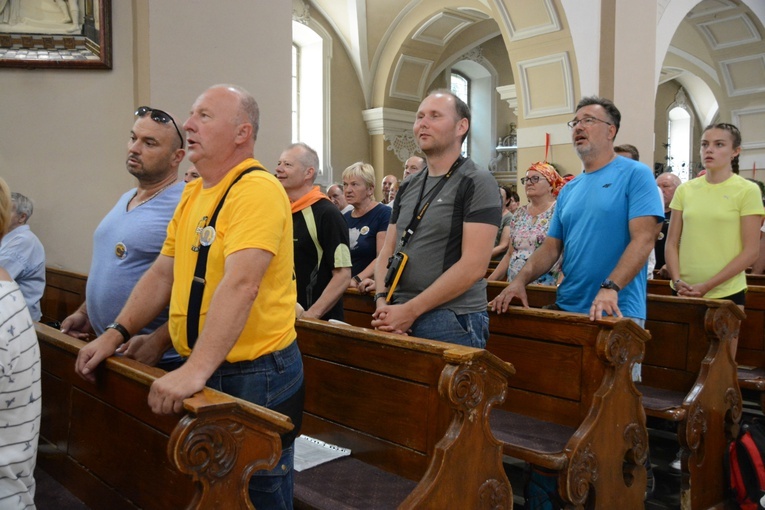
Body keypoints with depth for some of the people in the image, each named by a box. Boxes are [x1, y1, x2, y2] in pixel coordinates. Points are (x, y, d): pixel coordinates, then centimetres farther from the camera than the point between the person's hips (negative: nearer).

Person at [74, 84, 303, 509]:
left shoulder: (256, 189, -18)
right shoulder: (192, 192, 10)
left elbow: (241, 284, -29)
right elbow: (162, 273, 13)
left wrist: (197, 369, -34)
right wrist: (116, 334, 6)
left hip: (256, 373, -8)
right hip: (200, 369, 8)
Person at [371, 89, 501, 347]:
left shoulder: (477, 183, -8)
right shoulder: (408, 187, 11)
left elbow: (474, 265, -17)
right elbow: (387, 252, 12)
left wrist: (410, 310, -17)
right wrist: (382, 302, -6)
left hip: (452, 322, -6)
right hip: (400, 318, 6)